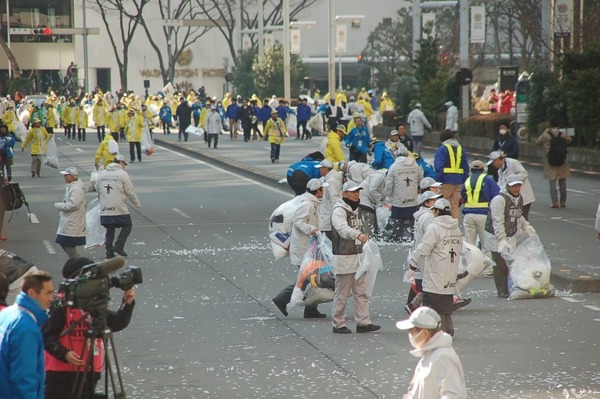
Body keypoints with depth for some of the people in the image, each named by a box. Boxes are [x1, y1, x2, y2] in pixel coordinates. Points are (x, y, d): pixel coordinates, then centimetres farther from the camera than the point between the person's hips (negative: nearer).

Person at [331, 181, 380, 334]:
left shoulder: (357, 209, 13)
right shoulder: (339, 210, -15)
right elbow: (343, 229, -34)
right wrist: (358, 235, -51)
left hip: (358, 256, 8)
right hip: (344, 258, -8)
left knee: (361, 292, 7)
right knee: (342, 294, -1)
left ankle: (363, 322, 10)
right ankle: (338, 324, 8)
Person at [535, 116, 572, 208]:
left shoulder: (546, 135, -10)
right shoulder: (563, 135, -6)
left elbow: (537, 142, 4)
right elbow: (570, 140, 14)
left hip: (550, 161, -1)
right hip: (562, 161, 1)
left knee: (552, 182, 2)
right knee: (562, 182, 10)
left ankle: (555, 202, -5)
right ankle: (563, 202, 13)